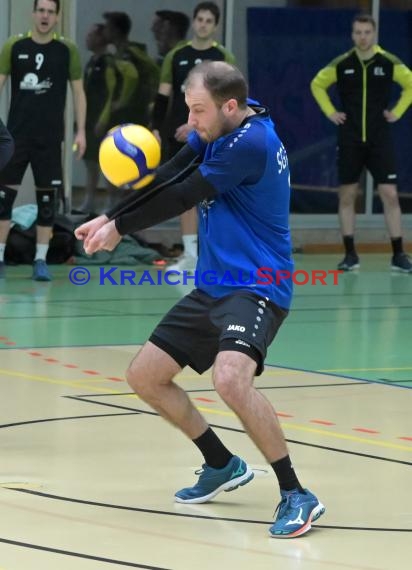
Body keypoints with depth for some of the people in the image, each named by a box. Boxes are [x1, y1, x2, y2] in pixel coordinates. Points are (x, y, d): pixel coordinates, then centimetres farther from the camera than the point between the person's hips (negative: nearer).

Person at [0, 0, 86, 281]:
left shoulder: (67, 50, 1)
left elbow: (78, 92, 5)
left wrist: (81, 131, -1)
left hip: (50, 136, 0)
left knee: (47, 197, 2)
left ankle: (41, 260, 8)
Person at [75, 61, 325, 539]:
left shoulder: (250, 142, -21)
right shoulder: (217, 130, 7)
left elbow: (183, 197, -16)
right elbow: (167, 179, 7)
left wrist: (119, 227, -4)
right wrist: (109, 219, -6)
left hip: (254, 288, -10)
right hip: (212, 288, 10)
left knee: (230, 377, -34)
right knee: (144, 376, 11)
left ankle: (296, 496, -23)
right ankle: (222, 465, 28)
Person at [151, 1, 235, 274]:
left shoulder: (224, 58, -1)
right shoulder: (176, 56, 8)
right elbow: (163, 96, 9)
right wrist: (156, 129, -1)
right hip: (179, 136, 3)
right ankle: (190, 256, 7)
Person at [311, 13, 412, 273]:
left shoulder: (389, 63, -4)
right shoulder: (342, 64, 0)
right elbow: (317, 85, 15)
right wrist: (330, 112, 6)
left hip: (380, 139, -1)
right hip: (350, 140, 1)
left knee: (390, 195, -6)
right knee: (347, 195, 2)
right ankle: (350, 254, 10)